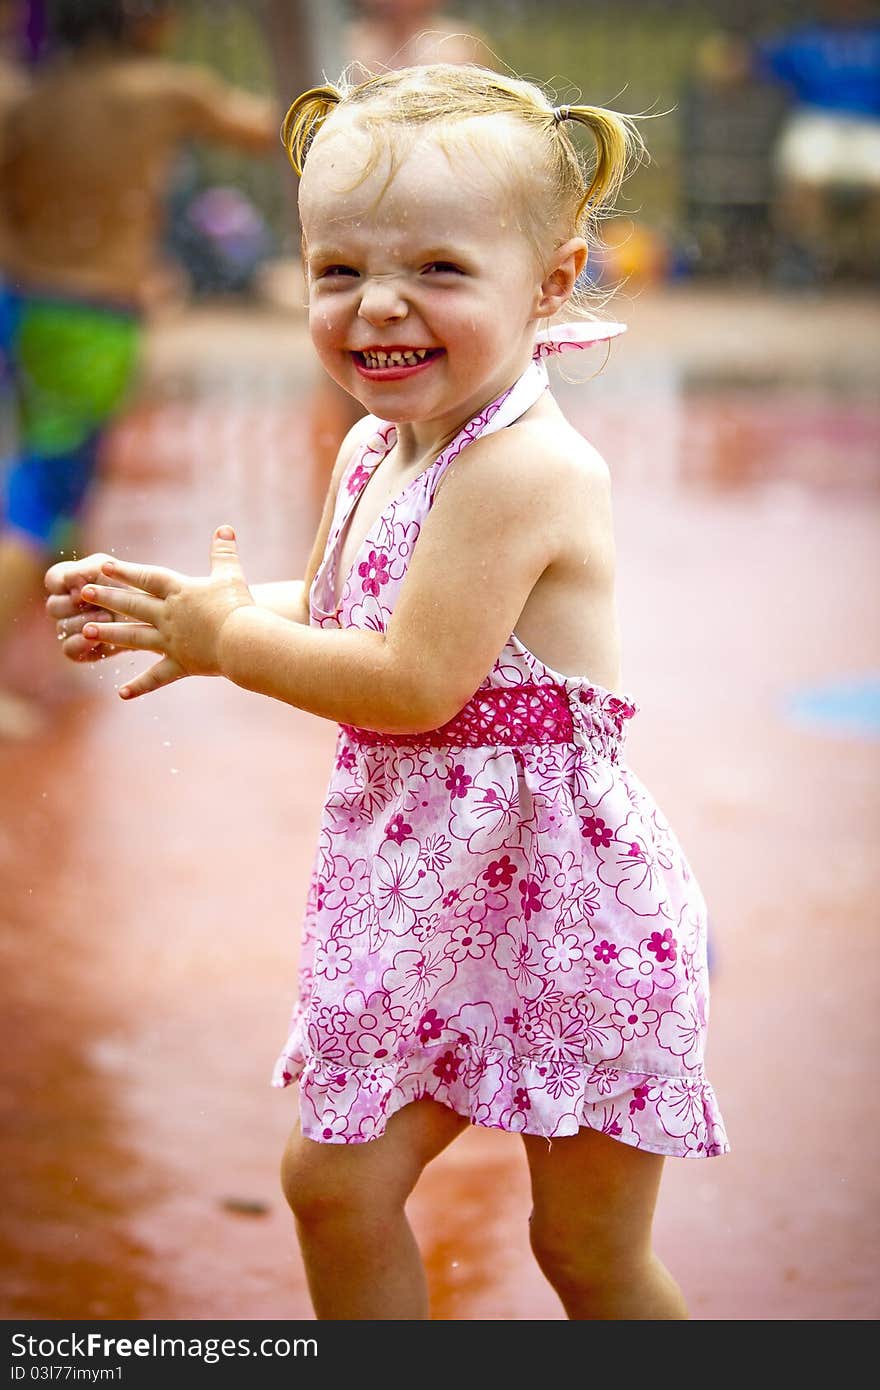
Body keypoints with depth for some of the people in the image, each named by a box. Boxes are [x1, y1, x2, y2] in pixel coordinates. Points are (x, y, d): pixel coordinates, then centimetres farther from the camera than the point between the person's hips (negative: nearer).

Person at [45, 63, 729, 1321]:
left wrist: (227, 636, -14)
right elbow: (332, 613, 21)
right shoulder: (374, 447, 5)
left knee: (588, 1248, 7)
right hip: (427, 893, 9)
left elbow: (415, 683, -26)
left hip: (560, 902, -8)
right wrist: (188, 618, 4)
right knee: (332, 1181, 15)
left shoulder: (524, 468, -24)